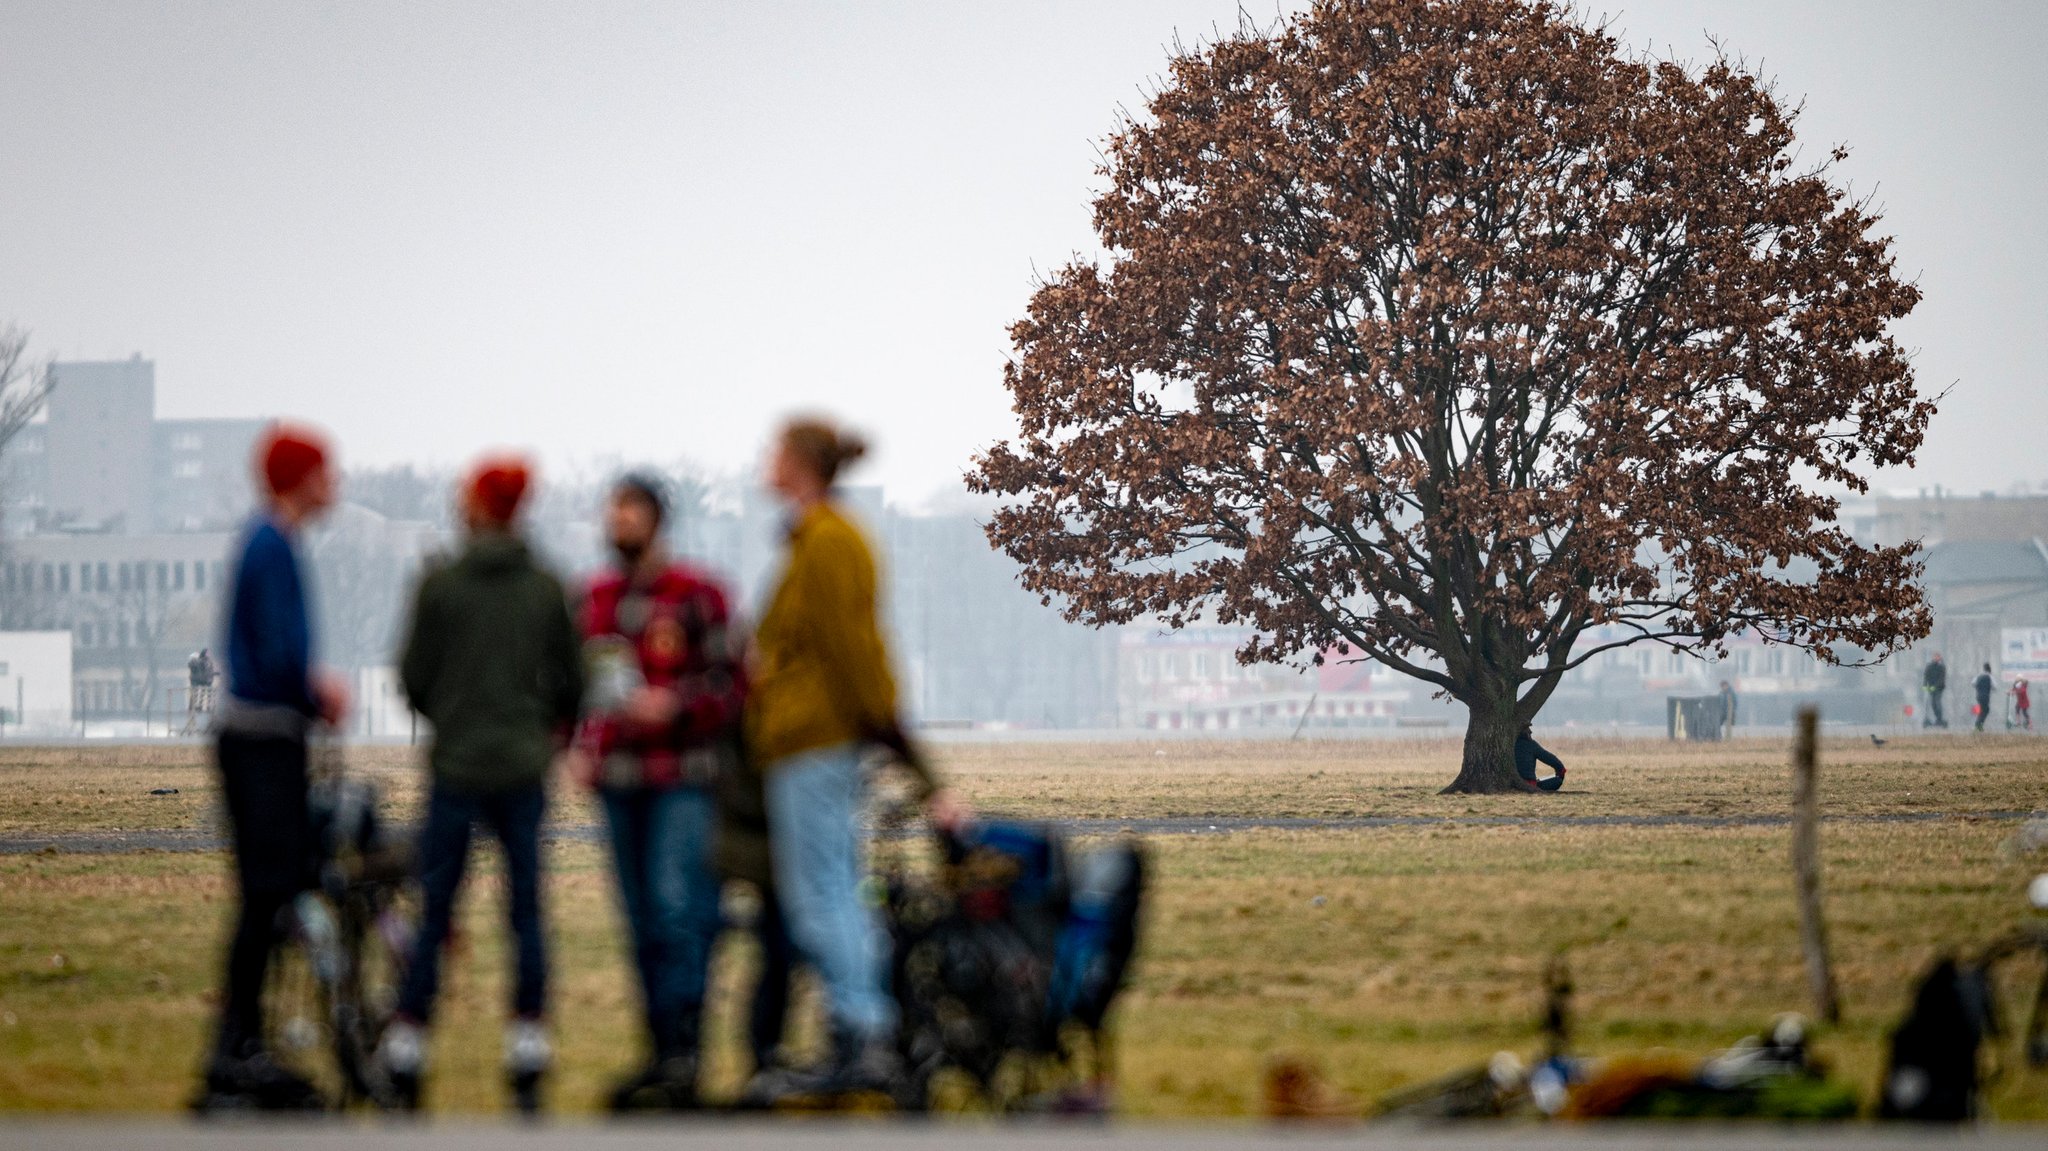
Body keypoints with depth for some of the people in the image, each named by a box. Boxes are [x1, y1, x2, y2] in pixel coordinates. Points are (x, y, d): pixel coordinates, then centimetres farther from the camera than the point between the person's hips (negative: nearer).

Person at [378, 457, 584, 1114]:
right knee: (526, 912, 6)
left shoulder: (441, 584, -6)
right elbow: (571, 680, 5)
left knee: (434, 917, 3)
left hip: (456, 768, -2)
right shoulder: (547, 588, 0)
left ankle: (404, 1064, 4)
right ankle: (528, 1062, 4)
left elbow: (414, 677, -2)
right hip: (523, 770, 2)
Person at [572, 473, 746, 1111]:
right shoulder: (596, 598, 13)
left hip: (685, 776, -6)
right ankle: (660, 1053, 14)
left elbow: (733, 681, -3)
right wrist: (582, 744, 8)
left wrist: (675, 704, -19)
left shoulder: (697, 595, -5)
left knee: (678, 912, -15)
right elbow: (581, 679, 23)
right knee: (643, 923, 8)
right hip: (620, 778, 6)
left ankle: (680, 1055, -14)